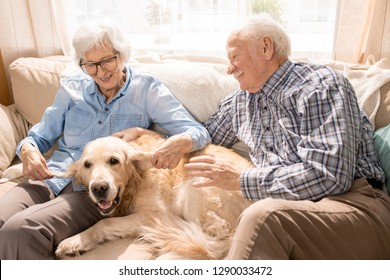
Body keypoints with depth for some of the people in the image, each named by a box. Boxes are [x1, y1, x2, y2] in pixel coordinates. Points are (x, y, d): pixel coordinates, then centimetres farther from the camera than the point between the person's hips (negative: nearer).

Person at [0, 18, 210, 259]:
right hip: (50, 179, 4)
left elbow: (199, 133, -6)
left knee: (21, 229, -30)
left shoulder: (147, 91, 1)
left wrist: (180, 142, -31)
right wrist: (27, 149, -7)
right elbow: (40, 136, 19)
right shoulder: (73, 88, 12)